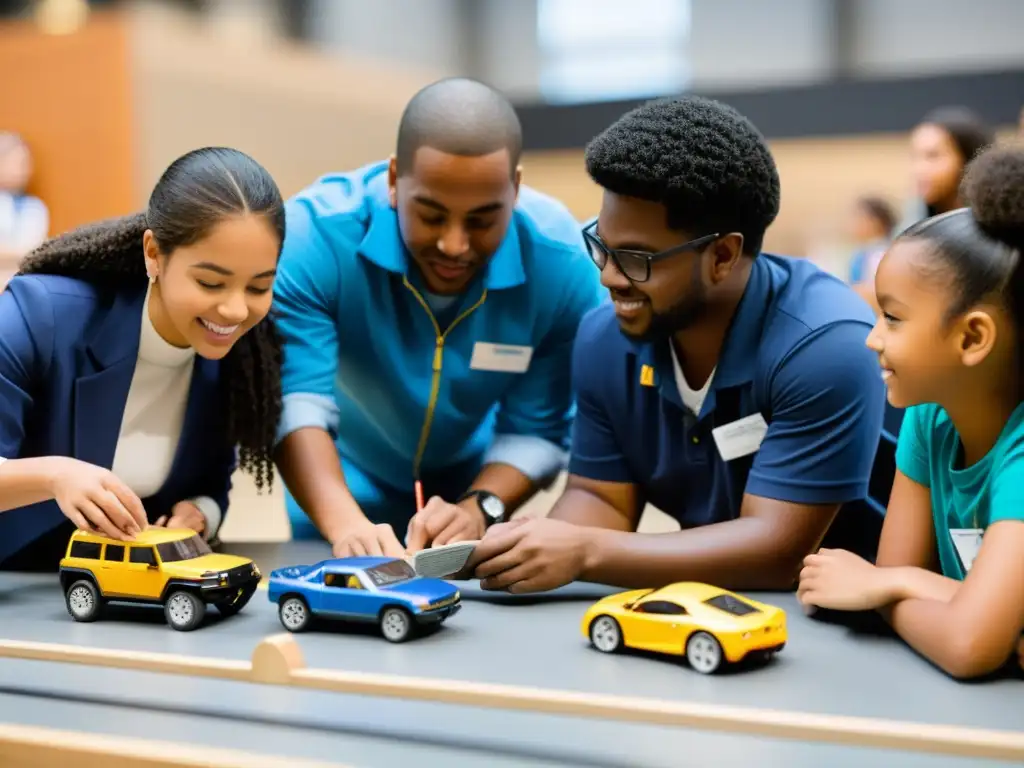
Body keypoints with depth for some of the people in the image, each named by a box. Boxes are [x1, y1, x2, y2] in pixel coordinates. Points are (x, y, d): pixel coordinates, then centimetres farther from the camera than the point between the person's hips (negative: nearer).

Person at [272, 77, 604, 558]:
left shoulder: (560, 262, -22)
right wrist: (346, 525, -47)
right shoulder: (316, 233, -28)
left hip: (469, 494, 0)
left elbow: (536, 432, -14)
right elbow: (296, 399, -33)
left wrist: (480, 509, -30)